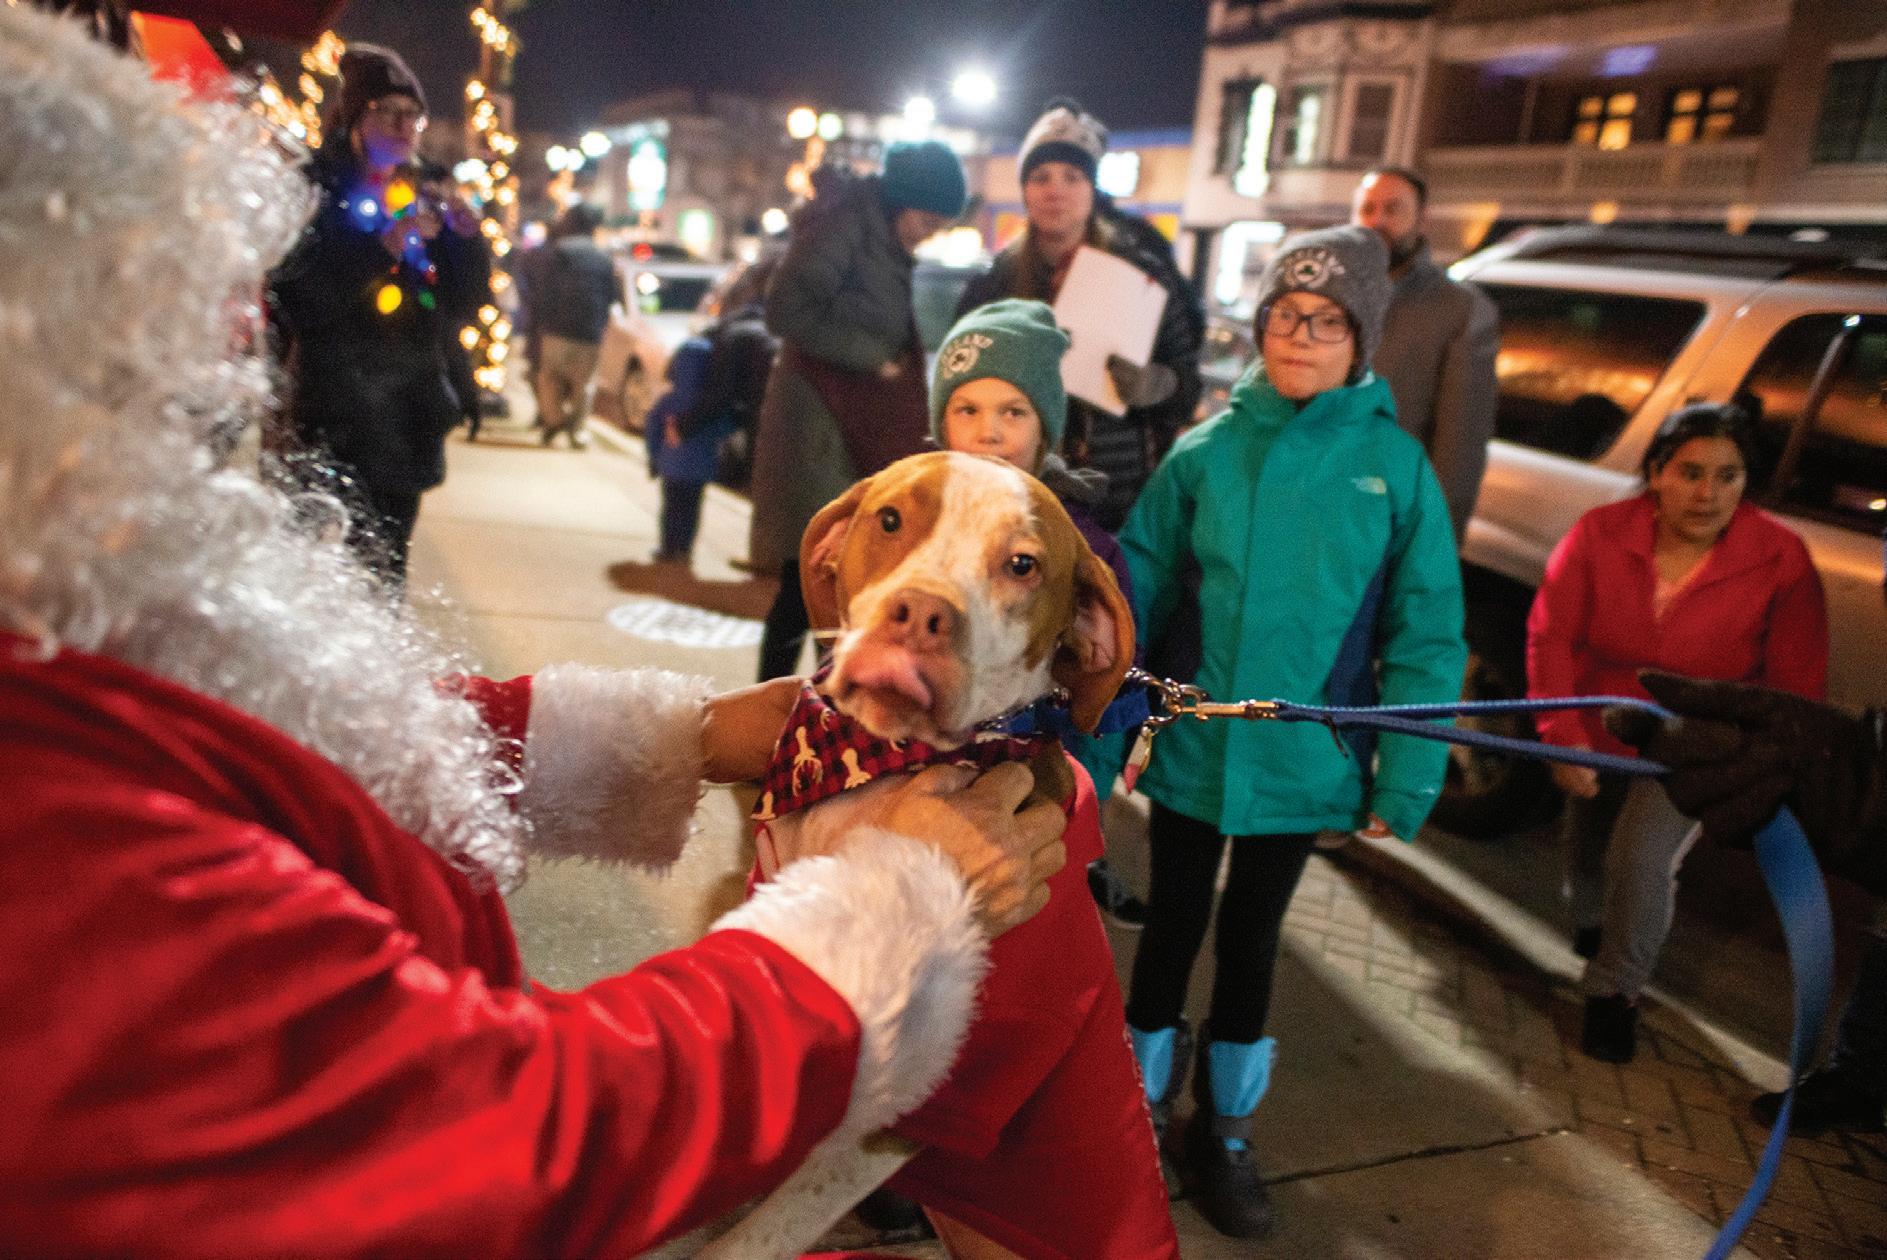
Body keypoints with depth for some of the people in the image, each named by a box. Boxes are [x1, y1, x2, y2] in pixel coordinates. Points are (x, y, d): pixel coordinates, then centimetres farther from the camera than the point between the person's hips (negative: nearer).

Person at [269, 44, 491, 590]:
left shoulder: (423, 207, 15)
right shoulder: (315, 196, -1)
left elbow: (463, 308, 12)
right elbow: (295, 300, -12)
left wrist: (468, 240, -4)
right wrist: (382, 247, -21)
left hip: (407, 424, 5)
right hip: (333, 423, -5)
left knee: (384, 575, 9)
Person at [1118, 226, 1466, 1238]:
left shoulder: (1395, 465, -6)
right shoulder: (1204, 453, -6)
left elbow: (1424, 634, -4)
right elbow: (1135, 599, -4)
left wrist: (1405, 779, -6)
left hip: (1302, 764, 0)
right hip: (1191, 749, 0)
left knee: (1251, 938, 17)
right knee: (1173, 926, 15)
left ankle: (1224, 1131, 38)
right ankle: (1138, 1107, 38)